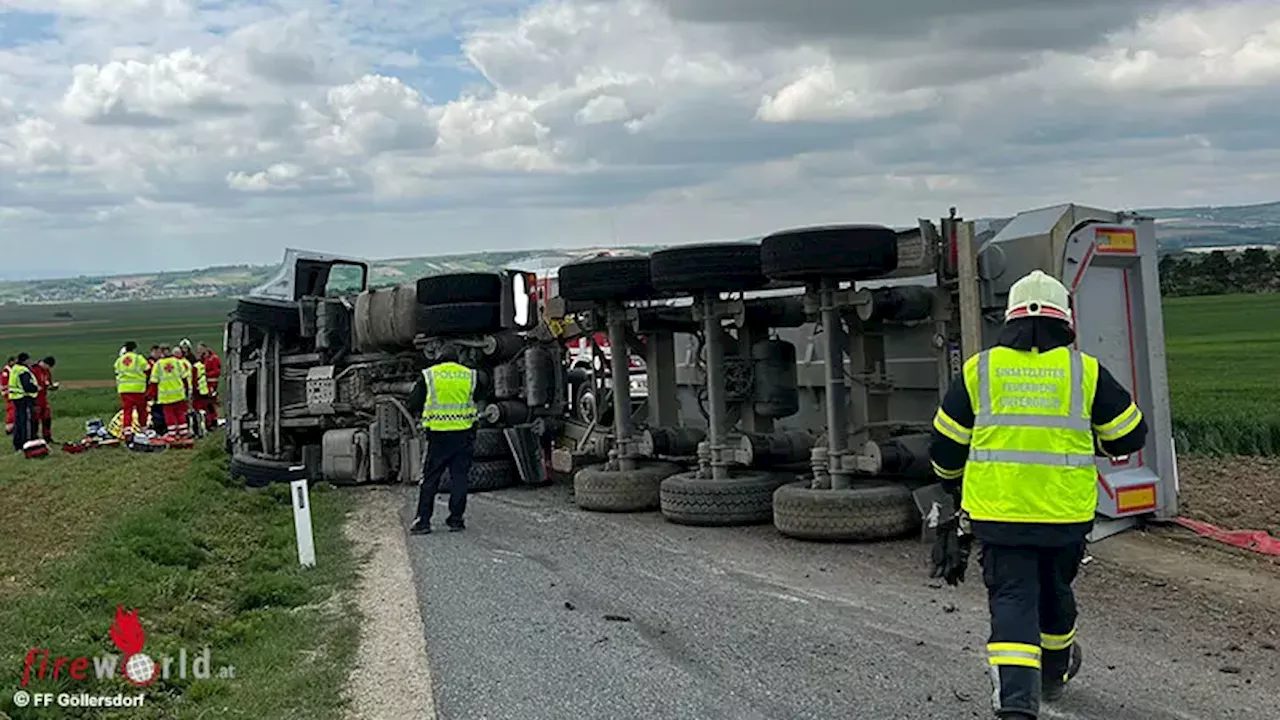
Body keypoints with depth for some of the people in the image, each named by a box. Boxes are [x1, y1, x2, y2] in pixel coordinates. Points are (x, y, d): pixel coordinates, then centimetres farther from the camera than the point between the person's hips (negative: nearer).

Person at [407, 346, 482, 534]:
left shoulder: (428, 376, 2)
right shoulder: (470, 376, 7)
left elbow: (413, 405, 4)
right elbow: (478, 403, 13)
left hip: (438, 434, -1)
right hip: (464, 434, 1)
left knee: (430, 478, 5)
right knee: (459, 477, 7)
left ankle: (423, 520, 4)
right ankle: (456, 519, 8)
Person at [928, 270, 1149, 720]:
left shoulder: (978, 370, 1)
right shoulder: (1086, 371, 0)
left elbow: (945, 445, 7)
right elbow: (1130, 435, 7)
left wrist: (954, 485, 26)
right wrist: (1099, 443, 29)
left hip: (997, 512, -1)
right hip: (1066, 513, 1)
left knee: (1012, 598, 2)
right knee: (1054, 590, 23)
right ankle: (1055, 672, 47)